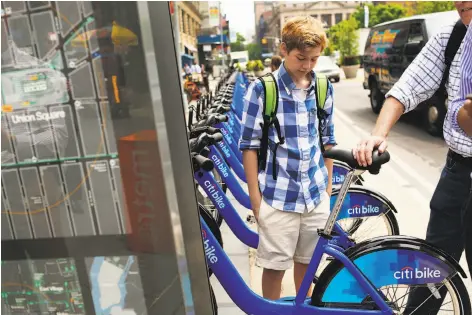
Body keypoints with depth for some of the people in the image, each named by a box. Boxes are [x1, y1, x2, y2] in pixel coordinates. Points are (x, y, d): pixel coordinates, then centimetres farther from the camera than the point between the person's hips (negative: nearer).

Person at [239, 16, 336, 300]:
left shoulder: (324, 88, 3)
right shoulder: (262, 89, -10)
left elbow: (327, 140, 11)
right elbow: (250, 145, -7)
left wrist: (328, 186, 12)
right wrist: (255, 197, -7)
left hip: (316, 195, 4)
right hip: (278, 196, -3)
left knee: (307, 261, 18)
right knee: (275, 265, 8)